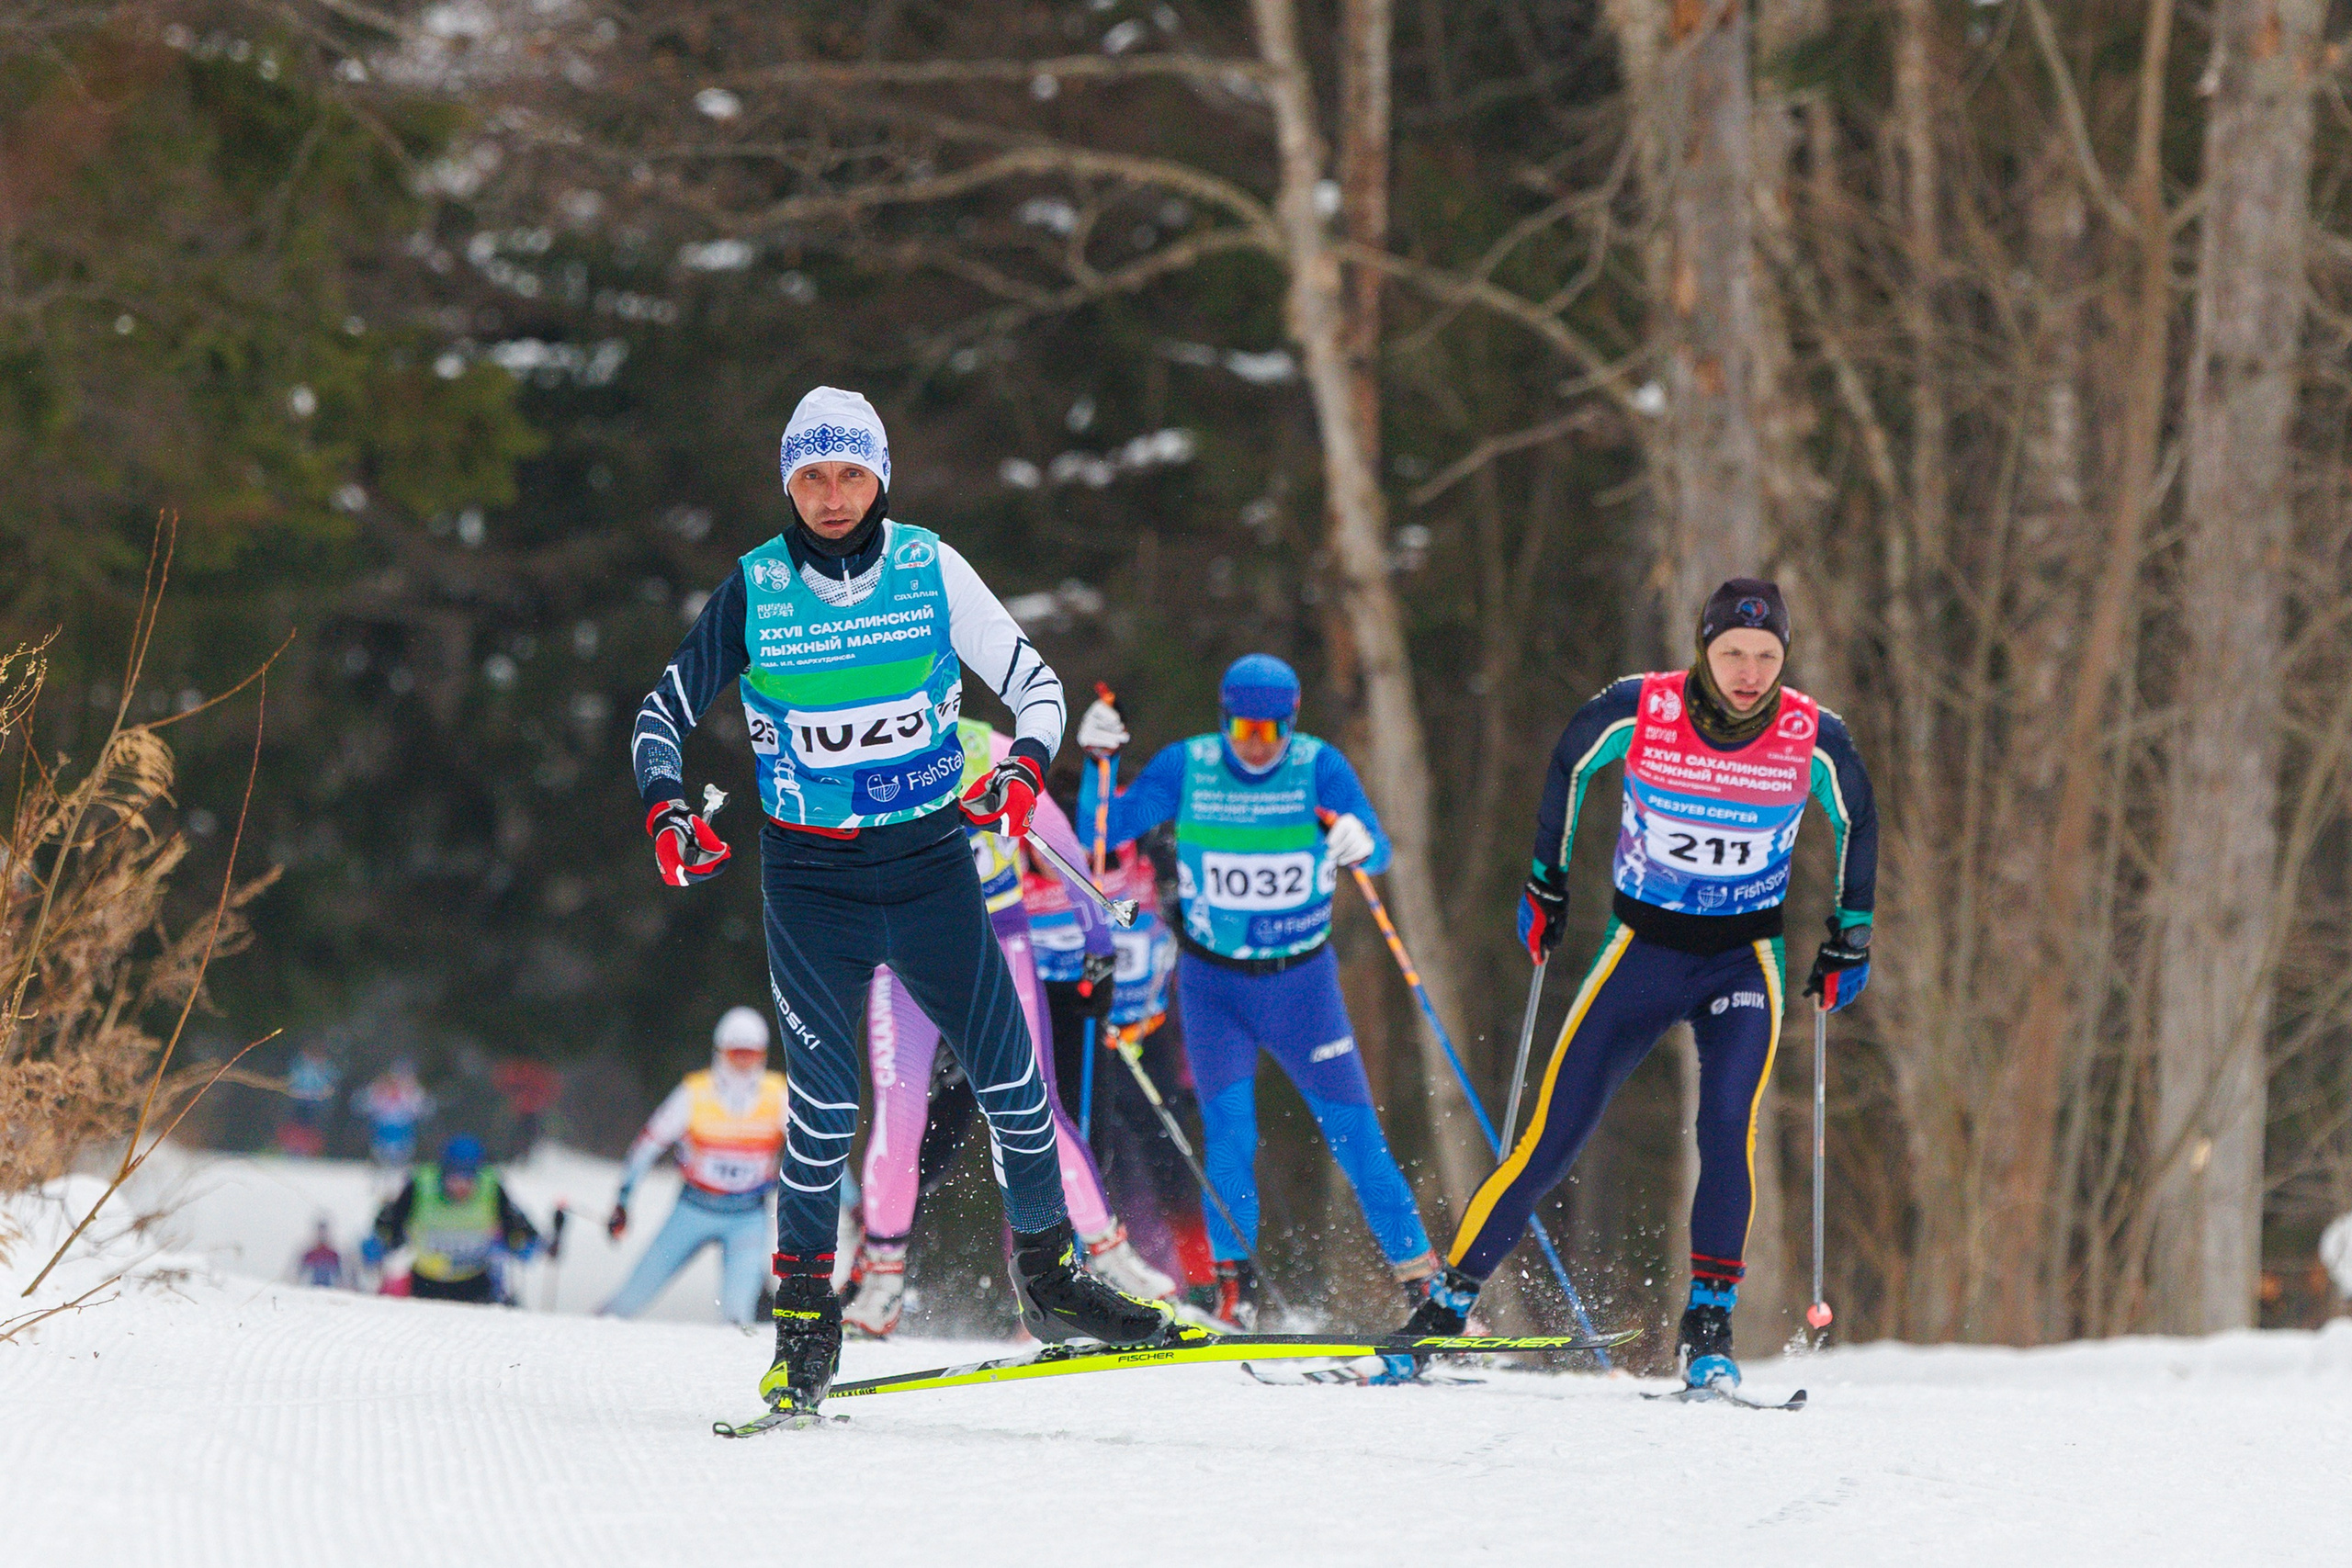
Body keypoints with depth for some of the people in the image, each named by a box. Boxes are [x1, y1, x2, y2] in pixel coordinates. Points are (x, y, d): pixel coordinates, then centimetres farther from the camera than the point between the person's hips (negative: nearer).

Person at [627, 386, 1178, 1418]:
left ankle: (1050, 1280, 17)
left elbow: (1034, 684, 4)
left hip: (931, 866, 1)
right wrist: (665, 812, -14)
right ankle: (804, 1313, 5)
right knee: (824, 1101, -9)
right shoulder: (753, 590, -4)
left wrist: (1024, 767, -16)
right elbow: (663, 715, 4)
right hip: (811, 878, -1)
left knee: (1009, 1073, 0)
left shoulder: (931, 569, -3)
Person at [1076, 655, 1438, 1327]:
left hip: (1303, 981, 0)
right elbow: (1104, 831, -7)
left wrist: (1360, 843, -43)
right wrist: (1098, 764, -23)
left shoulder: (1320, 767, -10)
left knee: (1354, 1131, -1)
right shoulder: (1186, 768, -7)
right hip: (1213, 981, 0)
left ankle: (1421, 1276, 7)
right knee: (1228, 1122, -16)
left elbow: (1377, 850, -20)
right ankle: (1234, 1281, -6)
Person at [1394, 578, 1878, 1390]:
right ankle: (1448, 1302, 6)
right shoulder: (1636, 712, -15)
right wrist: (1545, 882, 12)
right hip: (1640, 950, 0)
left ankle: (1708, 1329, -14)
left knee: (1727, 1129, -23)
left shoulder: (1815, 740, -13)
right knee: (1551, 1140, -5)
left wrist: (1850, 941, 11)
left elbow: (1856, 824, 8)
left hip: (1745, 960, 0)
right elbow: (1569, 763, 7)